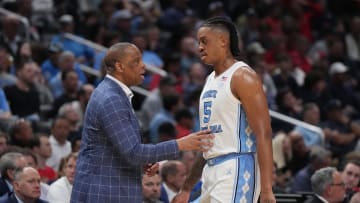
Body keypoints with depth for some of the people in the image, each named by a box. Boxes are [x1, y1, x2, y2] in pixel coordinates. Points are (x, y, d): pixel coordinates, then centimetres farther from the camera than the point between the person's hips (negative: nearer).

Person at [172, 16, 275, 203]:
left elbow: (263, 134, -16)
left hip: (236, 170, -9)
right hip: (212, 171, 9)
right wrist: (187, 188, 23)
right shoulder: (210, 80, 18)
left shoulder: (242, 76, -9)